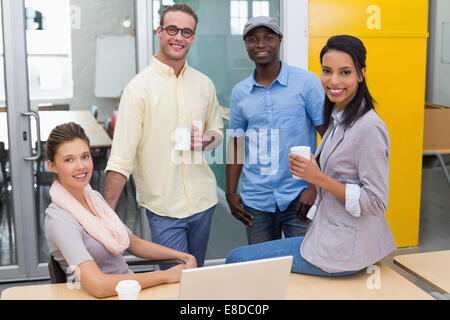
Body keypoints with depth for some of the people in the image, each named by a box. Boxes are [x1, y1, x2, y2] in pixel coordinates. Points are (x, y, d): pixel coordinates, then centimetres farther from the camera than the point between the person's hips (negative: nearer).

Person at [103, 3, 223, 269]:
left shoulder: (204, 84, 6)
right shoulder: (140, 87, -9)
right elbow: (121, 157, -13)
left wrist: (206, 140, -6)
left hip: (203, 200, 5)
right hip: (162, 206, -5)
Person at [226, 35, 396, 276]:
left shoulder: (369, 128, -20)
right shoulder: (337, 119, 10)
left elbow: (376, 203, -20)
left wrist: (319, 178, -20)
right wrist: (311, 228, 11)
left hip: (345, 251, -9)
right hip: (328, 236, 9)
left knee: (237, 259, -6)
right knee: (239, 257, 15)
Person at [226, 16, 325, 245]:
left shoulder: (307, 82, -3)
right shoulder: (239, 92, 7)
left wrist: (315, 187, -11)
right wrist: (230, 193, 8)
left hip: (299, 197, -3)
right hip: (255, 201, 3)